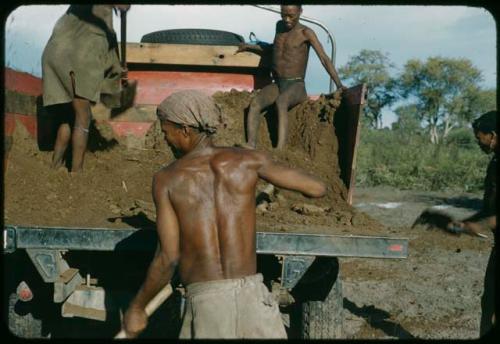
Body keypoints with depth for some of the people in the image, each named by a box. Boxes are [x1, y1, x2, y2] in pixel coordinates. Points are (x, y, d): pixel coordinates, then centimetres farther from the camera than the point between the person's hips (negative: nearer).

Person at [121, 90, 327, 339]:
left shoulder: (166, 178, 1)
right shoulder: (248, 159, 4)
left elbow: (168, 258, -6)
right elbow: (317, 189, 10)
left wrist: (137, 307, 10)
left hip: (204, 303, -1)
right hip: (252, 296, 1)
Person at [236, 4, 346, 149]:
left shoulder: (306, 33, -7)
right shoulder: (280, 26, 13)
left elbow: (324, 59, -14)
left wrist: (339, 85, -23)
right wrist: (249, 46, 29)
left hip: (296, 86, -6)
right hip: (277, 85, 6)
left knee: (281, 103, -39)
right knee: (254, 103, -26)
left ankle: (280, 151, -53)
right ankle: (250, 146, -39)